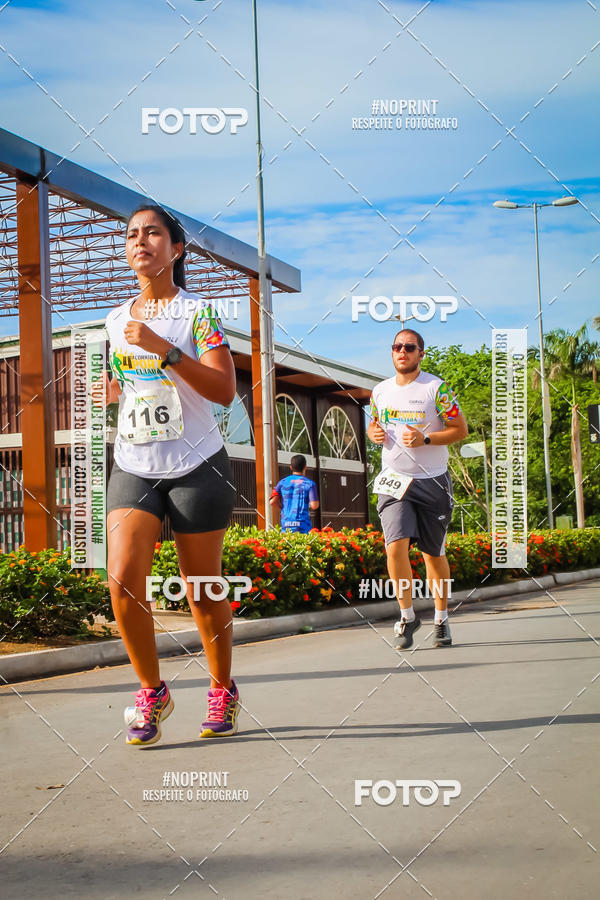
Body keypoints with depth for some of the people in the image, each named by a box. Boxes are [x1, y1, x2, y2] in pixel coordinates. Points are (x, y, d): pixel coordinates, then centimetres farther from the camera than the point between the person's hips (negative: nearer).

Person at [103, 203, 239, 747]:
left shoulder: (198, 312, -5)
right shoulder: (117, 320, 12)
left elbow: (225, 390, -16)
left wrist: (162, 348, -24)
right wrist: (114, 389, 4)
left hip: (197, 467, -4)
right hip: (133, 468, 4)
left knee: (202, 589, 3)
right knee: (123, 578, -14)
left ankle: (223, 691, 25)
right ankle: (152, 692, 4)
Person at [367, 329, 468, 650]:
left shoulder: (436, 388, -5)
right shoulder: (380, 391, 9)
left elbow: (460, 429, -5)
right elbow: (373, 424, 24)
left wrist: (425, 439, -18)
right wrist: (374, 433, 0)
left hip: (431, 481, -2)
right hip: (394, 481, 2)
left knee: (434, 554, 6)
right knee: (395, 546, -16)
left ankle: (441, 619, 23)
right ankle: (407, 615, 1)